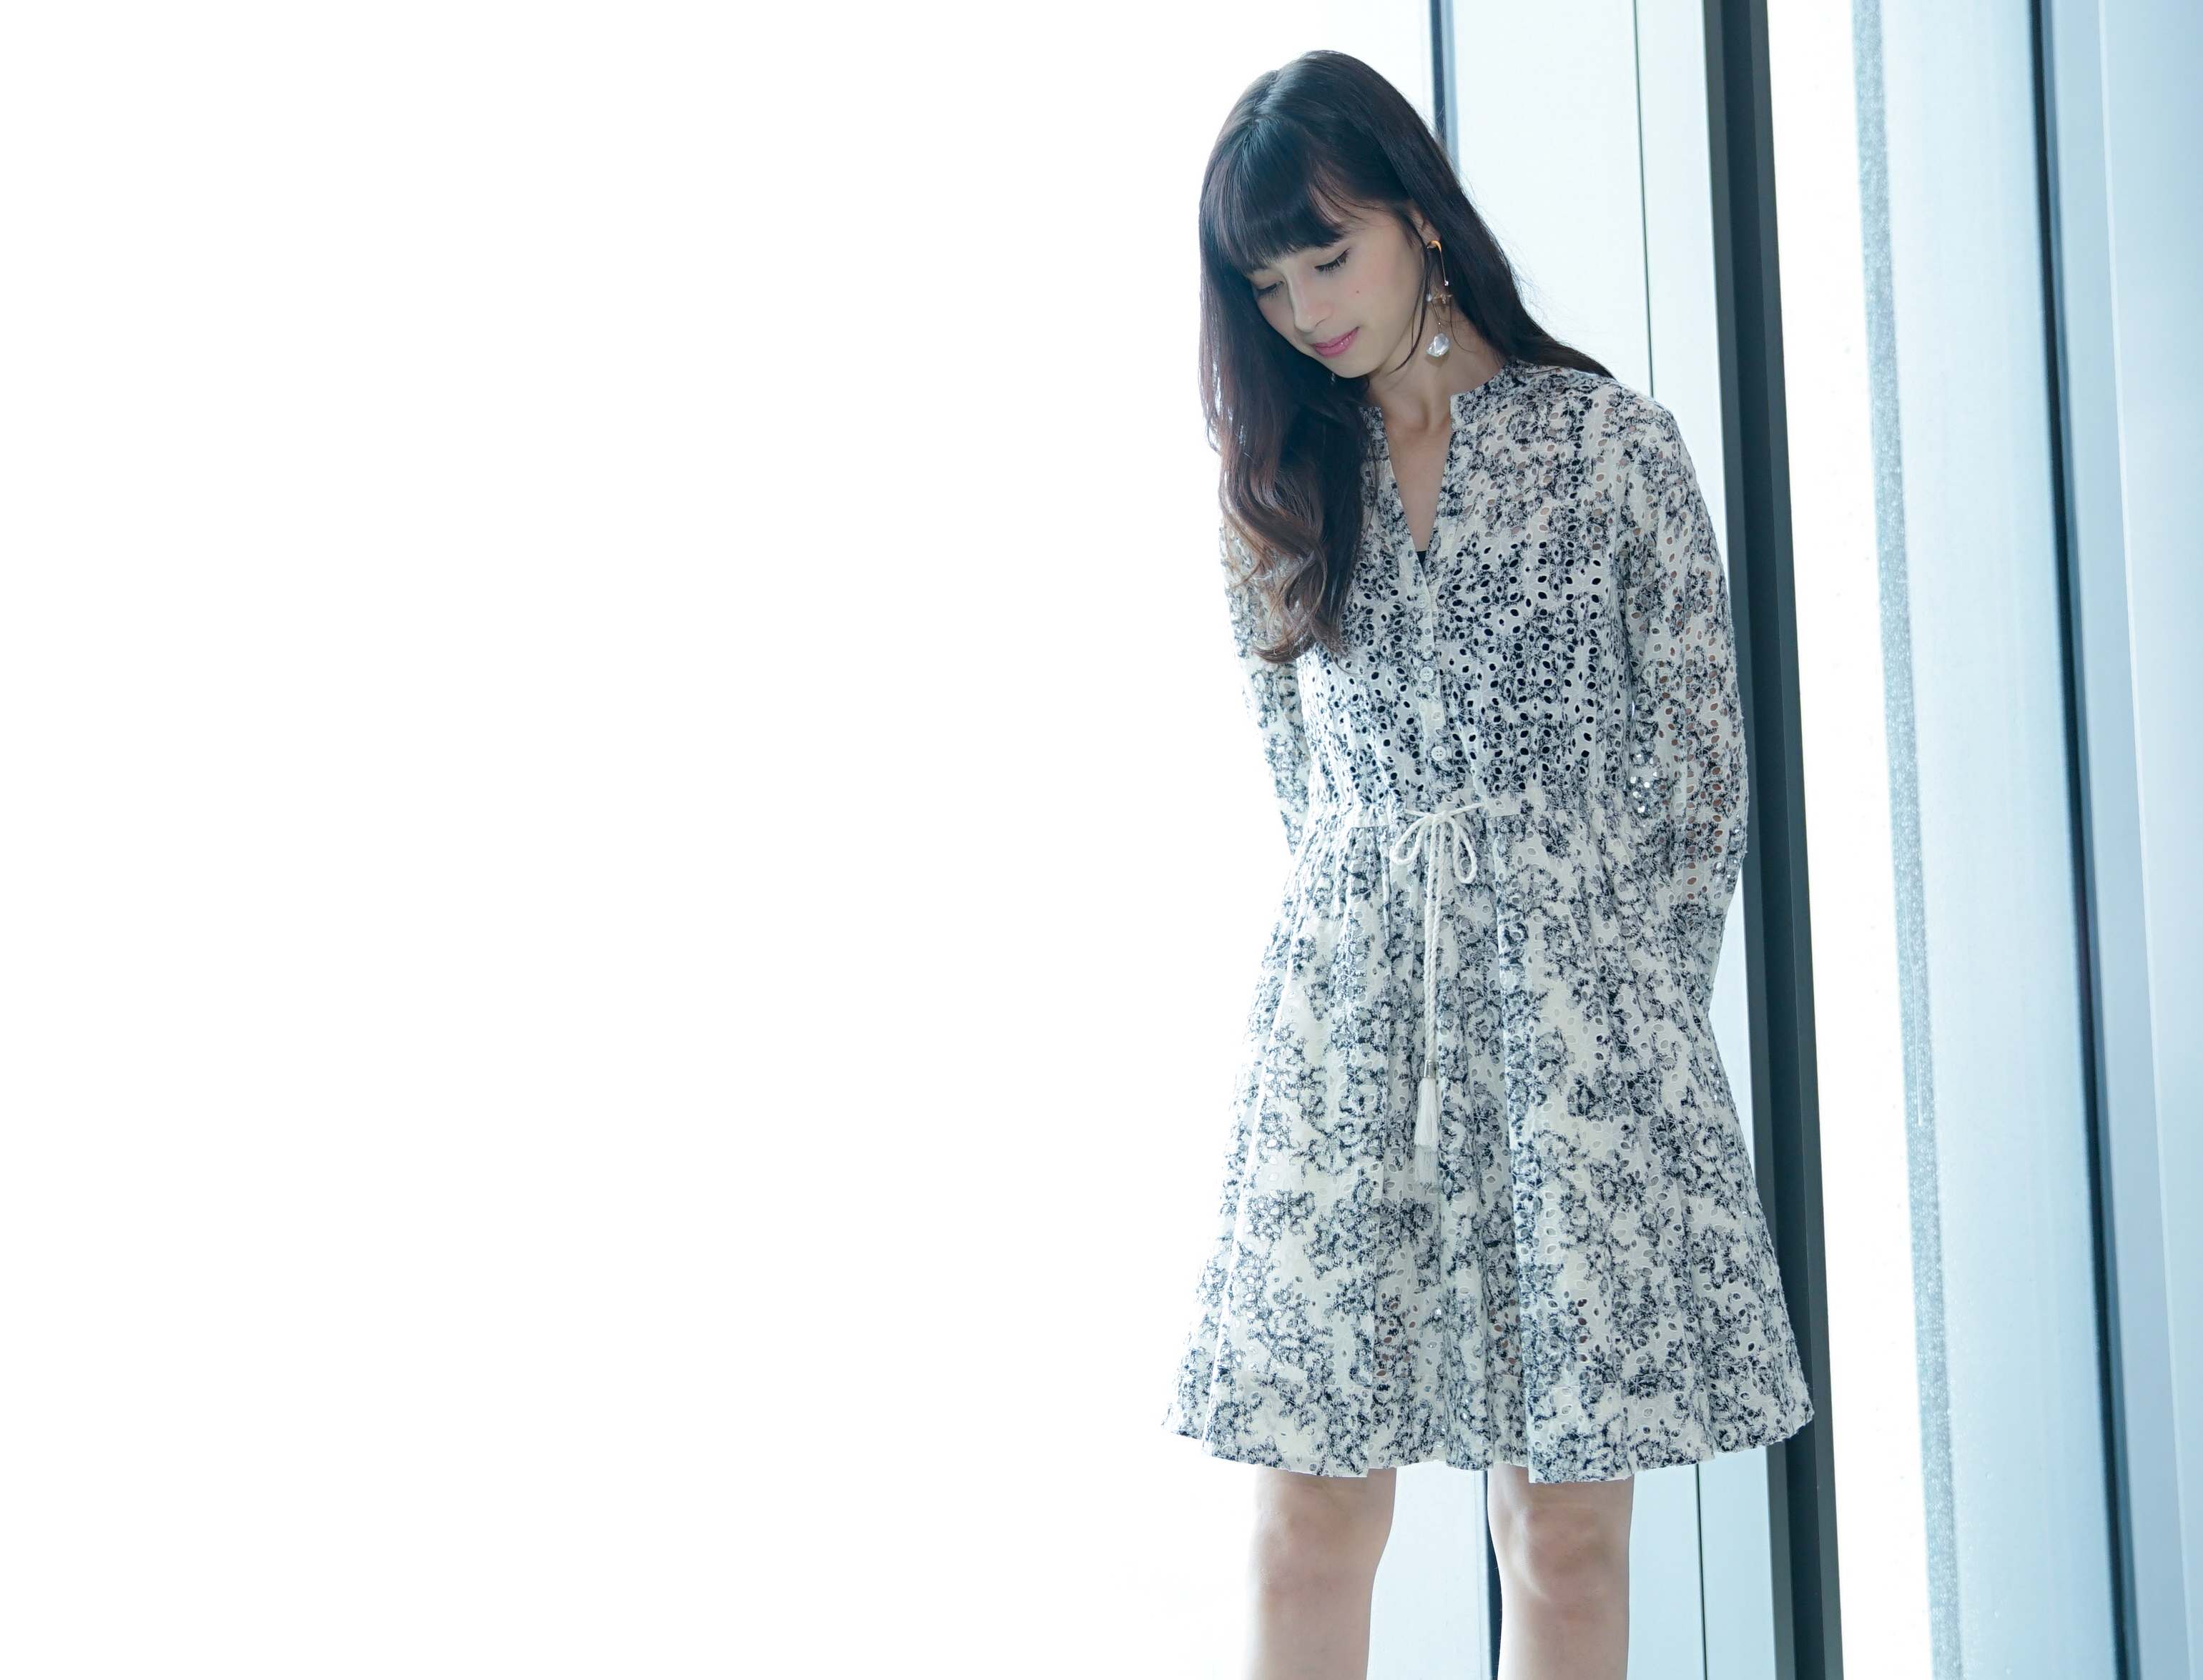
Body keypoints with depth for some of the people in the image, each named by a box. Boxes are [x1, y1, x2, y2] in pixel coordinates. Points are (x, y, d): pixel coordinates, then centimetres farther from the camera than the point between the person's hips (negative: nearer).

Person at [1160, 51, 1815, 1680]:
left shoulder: (1609, 437, 2)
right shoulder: (1282, 482, 11)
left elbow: (1702, 751, 3)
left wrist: (1648, 1017, 1)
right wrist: (1378, 939, 7)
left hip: (1583, 993, -2)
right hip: (1345, 1011, 3)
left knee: (1568, 1528, 2)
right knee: (1312, 1517, 0)